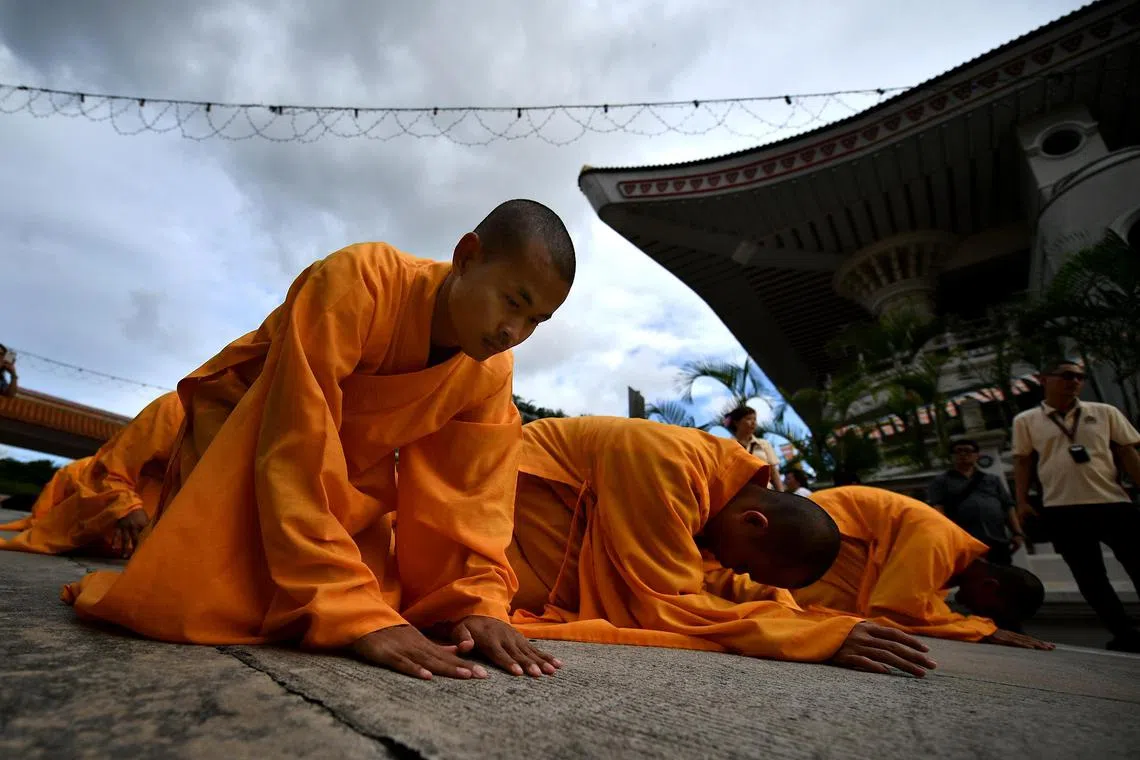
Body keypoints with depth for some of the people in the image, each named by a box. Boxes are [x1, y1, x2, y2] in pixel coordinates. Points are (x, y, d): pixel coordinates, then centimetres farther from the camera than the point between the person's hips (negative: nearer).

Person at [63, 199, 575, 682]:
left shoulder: (491, 372, -16)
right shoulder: (355, 281, -34)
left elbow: (471, 489, -13)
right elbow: (295, 450, -38)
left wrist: (480, 602, -27)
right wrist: (357, 611, -40)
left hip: (351, 465, 5)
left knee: (384, 598, -6)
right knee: (216, 603, -19)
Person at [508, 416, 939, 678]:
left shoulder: (717, 485, -8)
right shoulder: (670, 467, -37)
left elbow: (709, 577, 2)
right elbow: (666, 604, -36)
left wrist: (777, 602, -17)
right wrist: (825, 635, -37)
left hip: (580, 495, 8)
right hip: (531, 482, -8)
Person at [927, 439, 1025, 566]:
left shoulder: (993, 480, 27)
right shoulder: (941, 481, 13)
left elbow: (1008, 508, 19)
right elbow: (937, 510, 0)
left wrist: (1017, 533, 4)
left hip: (998, 543, 4)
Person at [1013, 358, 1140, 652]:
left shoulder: (1105, 413, 9)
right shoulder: (1026, 421, 5)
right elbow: (1022, 461, 7)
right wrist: (1022, 501, 0)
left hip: (1114, 503, 1)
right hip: (1062, 510, -1)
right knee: (1089, 577, 6)